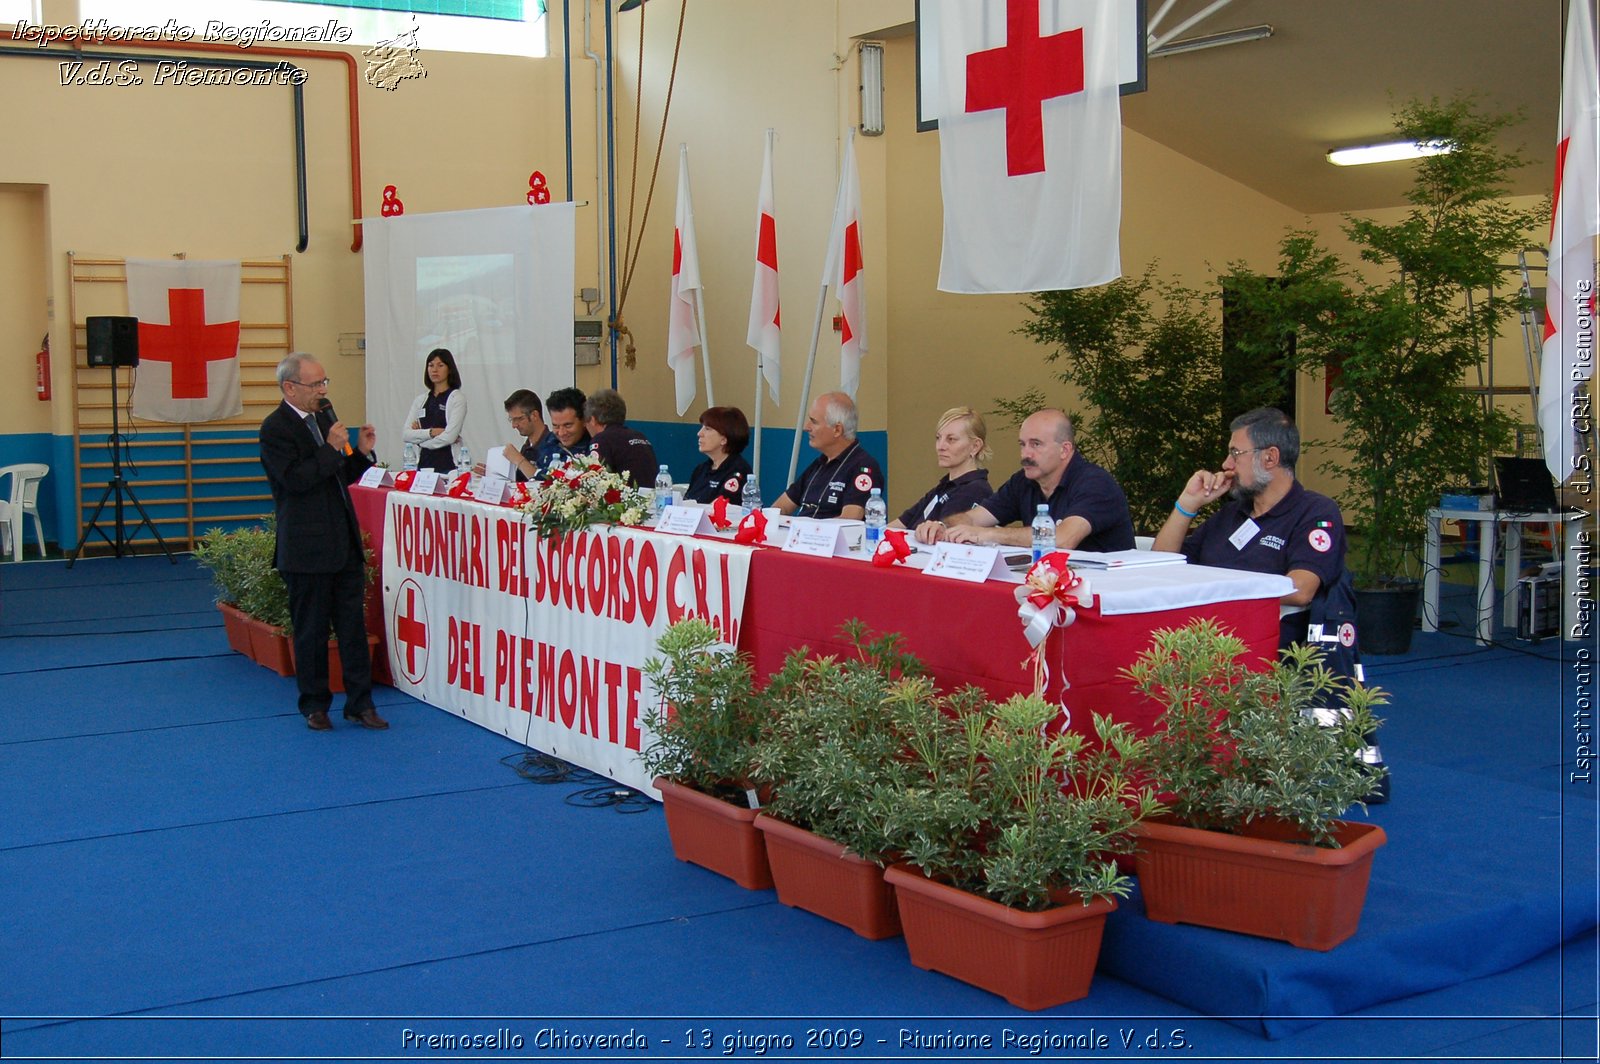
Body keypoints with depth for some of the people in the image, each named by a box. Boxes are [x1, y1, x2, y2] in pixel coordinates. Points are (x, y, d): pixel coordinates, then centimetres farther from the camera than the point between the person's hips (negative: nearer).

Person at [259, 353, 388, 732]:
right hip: (307, 548, -7)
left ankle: (359, 702, 13)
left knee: (353, 625, 7)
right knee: (311, 630, 4)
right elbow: (295, 479, -21)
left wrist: (362, 452, 3)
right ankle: (314, 705, 17)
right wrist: (331, 448, -18)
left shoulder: (324, 417, 14)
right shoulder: (276, 428, -10)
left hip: (345, 543, 7)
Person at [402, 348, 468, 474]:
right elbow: (406, 434, 4)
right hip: (424, 463, 4)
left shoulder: (457, 398, -2)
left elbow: (449, 437, -11)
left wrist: (420, 436, 2)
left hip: (448, 464, -4)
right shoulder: (420, 400, 13)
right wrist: (431, 432, -11)